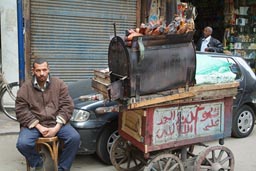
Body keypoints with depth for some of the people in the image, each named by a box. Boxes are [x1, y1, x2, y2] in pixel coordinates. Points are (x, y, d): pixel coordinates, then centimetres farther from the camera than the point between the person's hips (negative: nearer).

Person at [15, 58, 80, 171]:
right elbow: (22, 111, -4)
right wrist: (39, 127, -16)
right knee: (23, 144, -28)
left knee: (75, 138, -23)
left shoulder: (59, 84, 3)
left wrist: (57, 127, -14)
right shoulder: (25, 88, 2)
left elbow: (67, 106, -2)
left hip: (56, 123, 1)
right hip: (34, 125, 0)